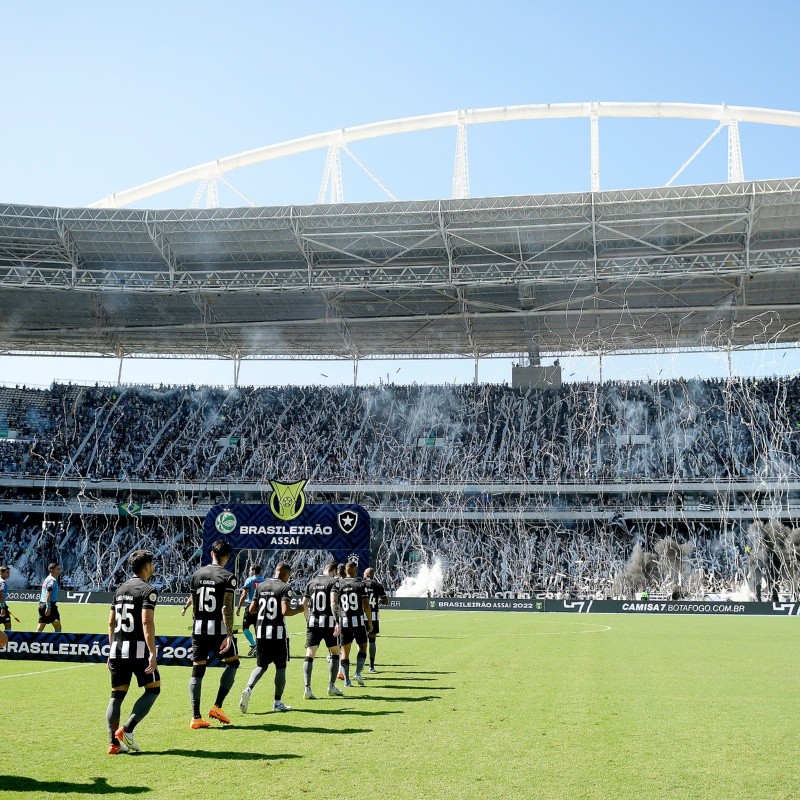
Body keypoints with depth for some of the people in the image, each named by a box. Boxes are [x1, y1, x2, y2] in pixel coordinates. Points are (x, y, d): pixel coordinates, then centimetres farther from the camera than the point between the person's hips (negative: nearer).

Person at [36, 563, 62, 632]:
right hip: (50, 605, -10)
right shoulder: (52, 580, -10)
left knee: (39, 629, 7)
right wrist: (48, 607, -26)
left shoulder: (46, 579, 20)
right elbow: (48, 594, -20)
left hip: (42, 605, 10)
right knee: (58, 627, -4)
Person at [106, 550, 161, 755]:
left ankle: (113, 742, 5)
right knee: (153, 688, 7)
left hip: (117, 650, 7)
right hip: (139, 650, -7)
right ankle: (127, 729, -3)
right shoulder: (148, 591, -8)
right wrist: (153, 653, -20)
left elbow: (111, 623, 18)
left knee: (117, 695, 10)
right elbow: (147, 623, -18)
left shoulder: (120, 589, 15)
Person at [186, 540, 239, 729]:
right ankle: (217, 706, 6)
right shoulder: (227, 577, -9)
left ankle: (196, 717, 5)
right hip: (219, 629, -5)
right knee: (232, 662, 14)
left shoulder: (197, 575, 9)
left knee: (197, 671, 7)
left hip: (198, 629, 5)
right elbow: (226, 608, -15)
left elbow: (194, 606, 14)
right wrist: (229, 635, -16)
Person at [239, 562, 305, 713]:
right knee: (281, 667, 9)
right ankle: (278, 702, 11)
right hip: (278, 633, -5)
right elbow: (285, 611, -20)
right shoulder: (285, 588, -8)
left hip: (261, 632, 5)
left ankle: (248, 689, -10)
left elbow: (252, 609, 11)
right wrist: (299, 609, -2)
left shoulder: (261, 586, 9)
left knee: (261, 665, 15)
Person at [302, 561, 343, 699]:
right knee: (334, 653, 15)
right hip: (329, 622, -3)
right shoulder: (334, 581, -3)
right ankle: (331, 686, 18)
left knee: (309, 656, 1)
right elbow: (333, 602, -16)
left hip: (313, 622, 3)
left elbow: (304, 603, 13)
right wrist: (337, 622, -19)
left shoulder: (311, 582, 12)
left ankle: (307, 688, -11)